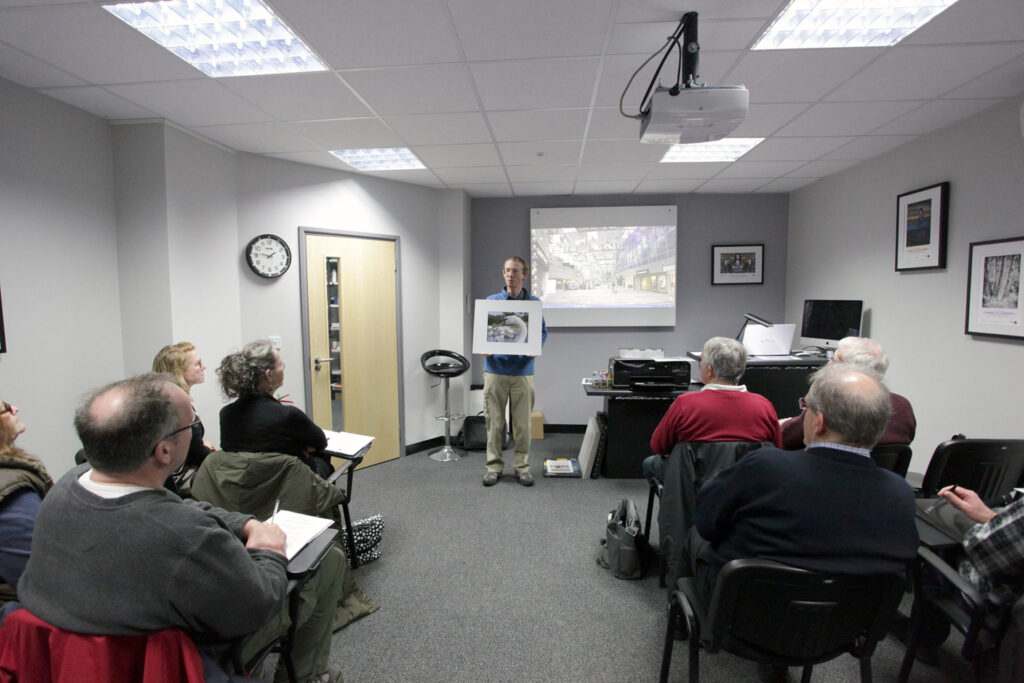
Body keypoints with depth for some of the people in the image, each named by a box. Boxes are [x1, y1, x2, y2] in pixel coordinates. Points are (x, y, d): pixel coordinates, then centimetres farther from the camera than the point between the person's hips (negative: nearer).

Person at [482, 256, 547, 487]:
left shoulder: (534, 303, 6)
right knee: (494, 422, 6)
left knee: (522, 423, 6)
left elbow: (543, 331, 8)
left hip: (522, 371, 0)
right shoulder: (491, 301, 6)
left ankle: (522, 466, 20)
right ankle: (494, 466, 19)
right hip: (495, 370, 0)